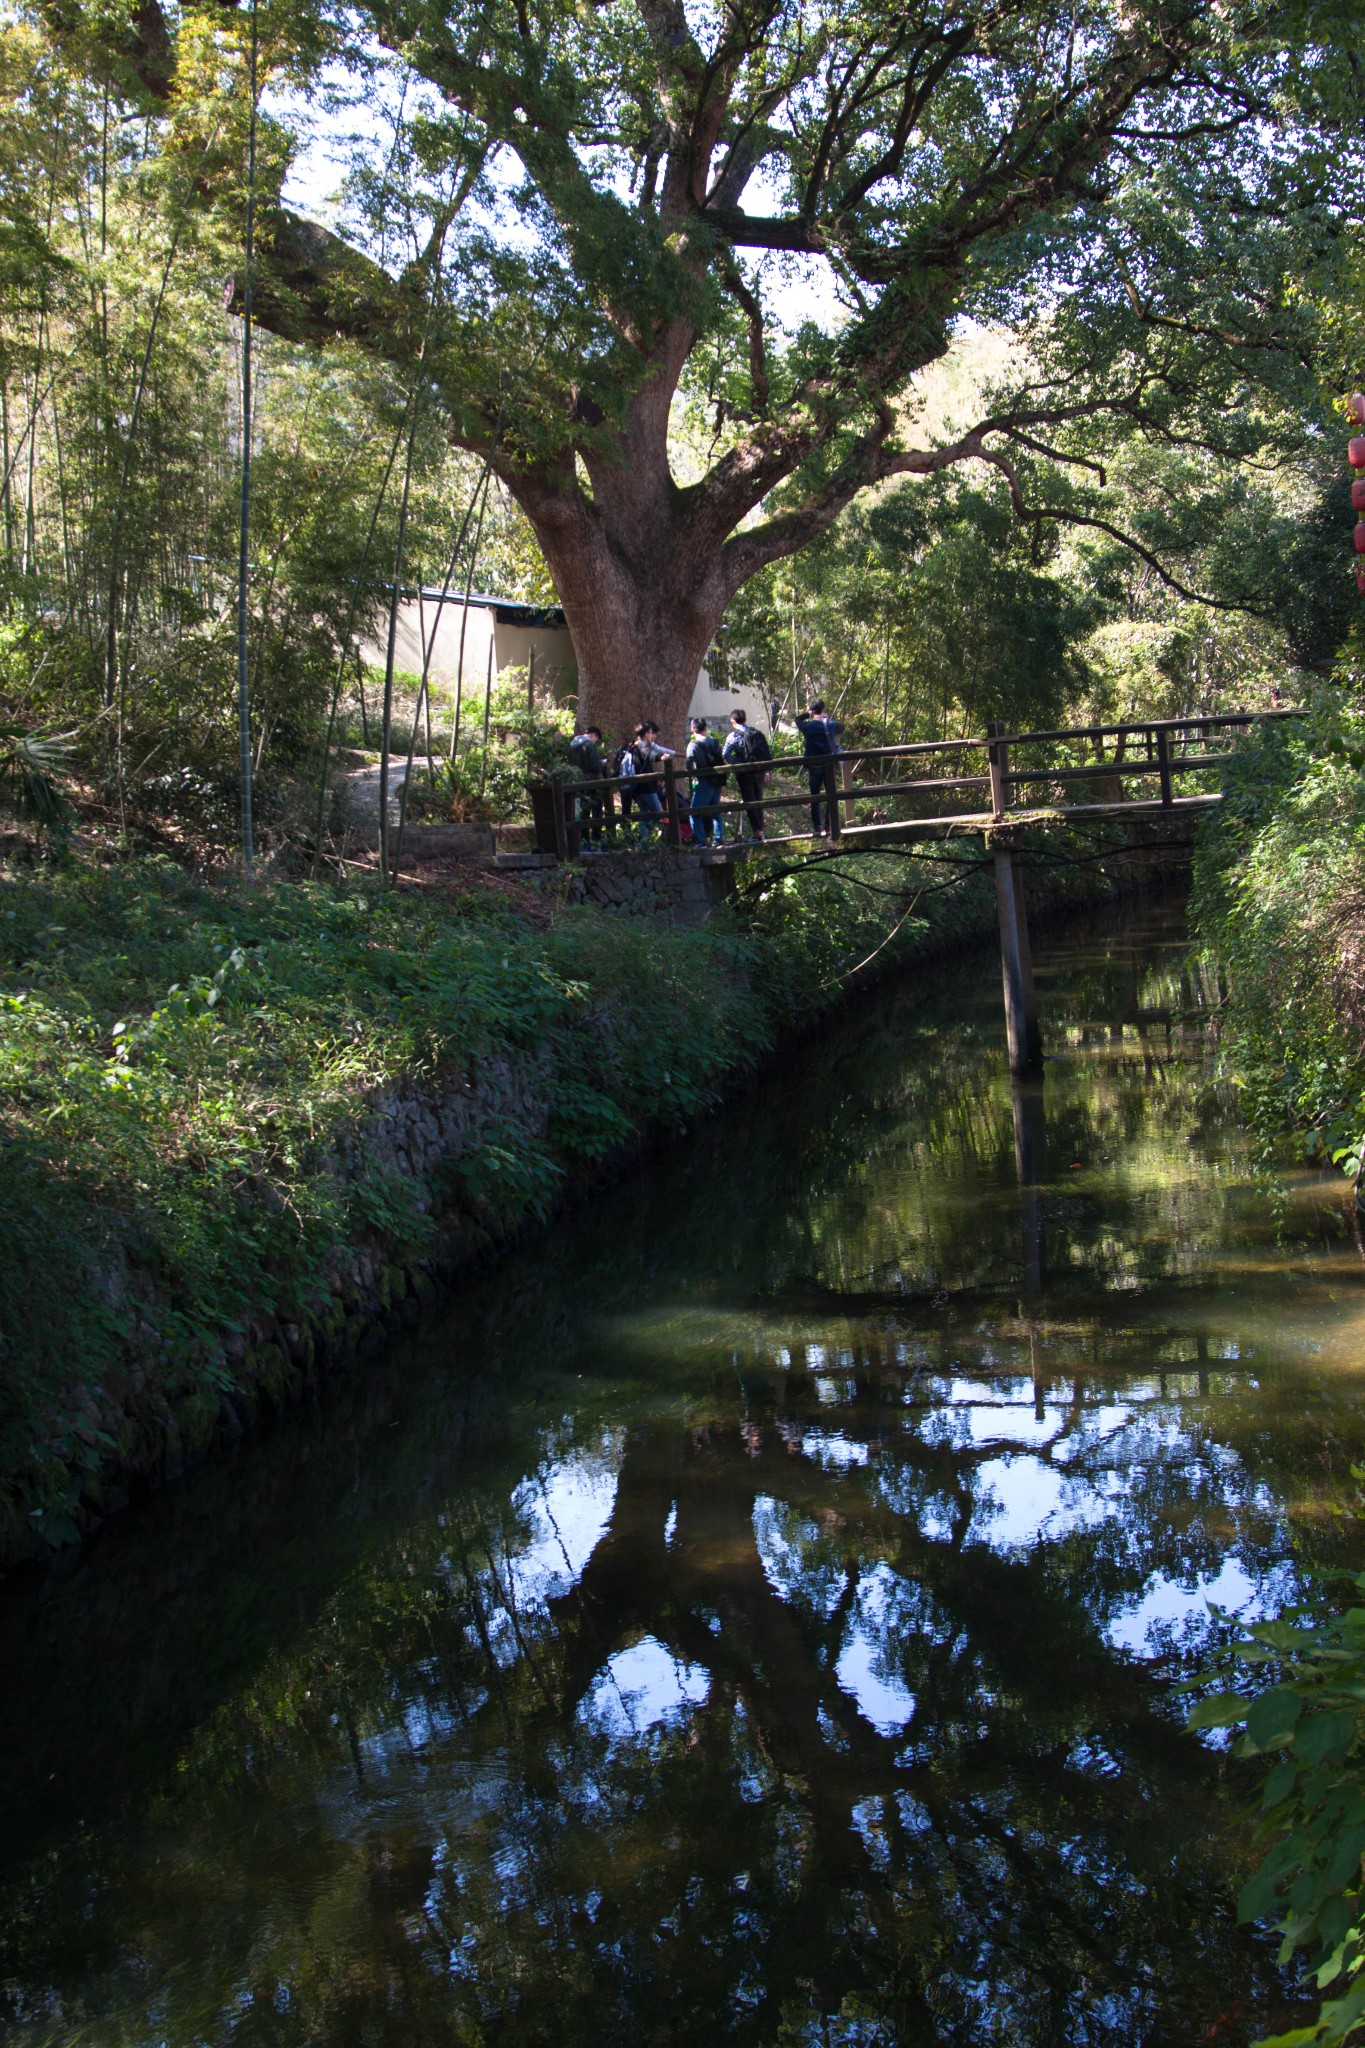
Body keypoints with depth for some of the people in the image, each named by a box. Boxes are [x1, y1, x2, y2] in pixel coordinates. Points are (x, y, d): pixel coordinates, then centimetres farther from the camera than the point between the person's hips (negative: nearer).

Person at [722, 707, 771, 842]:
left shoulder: (733, 736, -8)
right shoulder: (757, 733, 7)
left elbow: (726, 754, -21)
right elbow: (767, 752, 9)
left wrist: (737, 764, -10)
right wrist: (765, 771, 14)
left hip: (745, 773, -5)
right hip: (760, 772, 5)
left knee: (748, 803, 0)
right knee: (758, 801, 16)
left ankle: (757, 833, -4)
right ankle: (760, 830, 21)